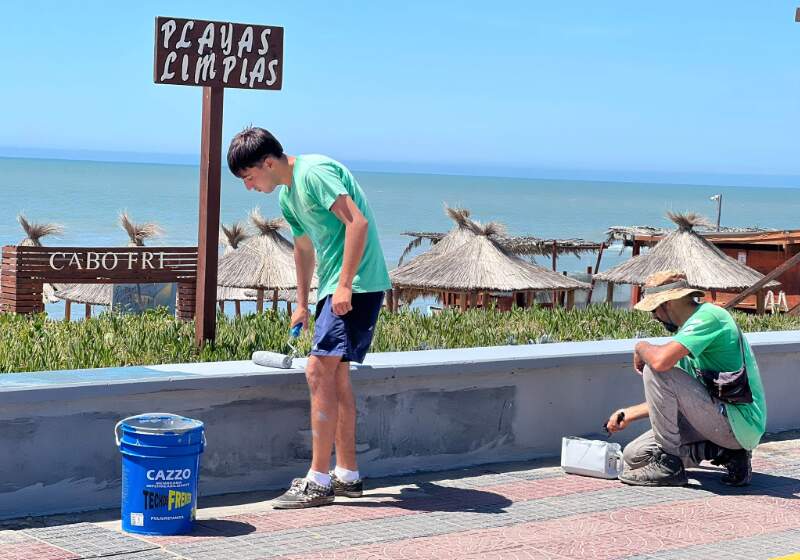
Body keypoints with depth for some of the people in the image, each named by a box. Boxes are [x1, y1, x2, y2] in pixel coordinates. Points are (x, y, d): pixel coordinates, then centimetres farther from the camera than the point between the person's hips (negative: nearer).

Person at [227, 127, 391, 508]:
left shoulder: (314, 173, -15)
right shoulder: (287, 195, 16)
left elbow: (358, 222, -23)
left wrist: (344, 285, -24)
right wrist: (302, 304, 30)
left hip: (357, 285, -10)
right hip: (335, 288, 10)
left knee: (319, 372, -13)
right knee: (336, 376, 13)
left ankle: (319, 481, -11)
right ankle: (347, 475, 21)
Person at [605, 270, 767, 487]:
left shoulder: (708, 316, -14)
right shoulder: (688, 329, 17)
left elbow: (661, 360, -29)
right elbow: (671, 399, 25)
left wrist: (641, 348, -6)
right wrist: (630, 414, 27)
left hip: (738, 425, -10)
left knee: (656, 371, -18)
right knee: (633, 455, 6)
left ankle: (668, 464, -10)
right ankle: (726, 452, 5)